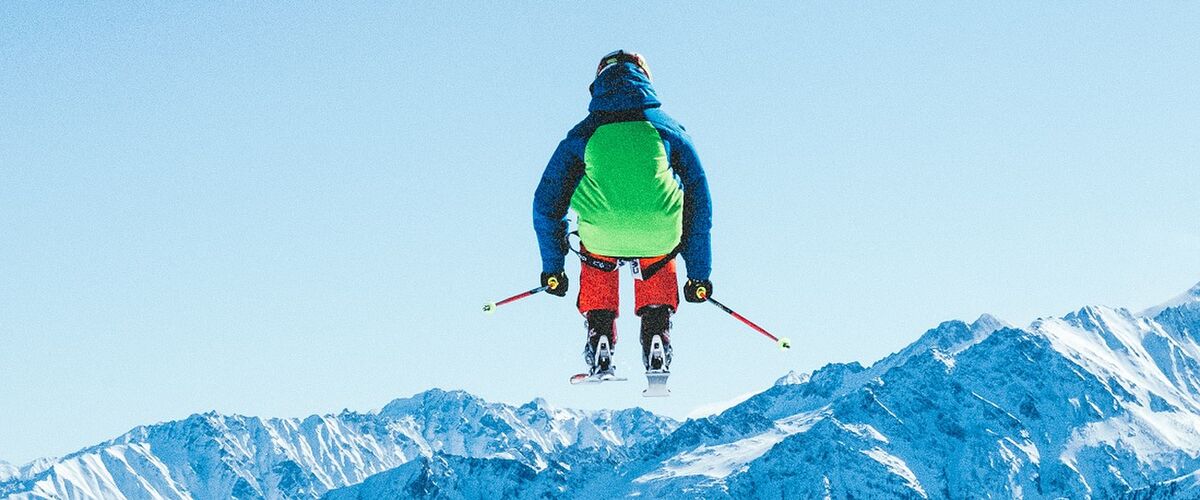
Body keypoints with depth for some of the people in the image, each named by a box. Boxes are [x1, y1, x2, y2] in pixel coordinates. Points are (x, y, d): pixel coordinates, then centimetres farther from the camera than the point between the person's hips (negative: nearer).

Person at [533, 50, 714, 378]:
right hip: (660, 239, 0)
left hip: (601, 240, 0)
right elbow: (700, 203, 21)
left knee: (595, 265, 36)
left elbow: (546, 204, 21)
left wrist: (552, 268, 33)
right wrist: (699, 274, 29)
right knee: (659, 264, 36)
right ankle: (656, 338, 22)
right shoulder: (669, 130, 18)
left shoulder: (582, 135, 17)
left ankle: (600, 346, 25)